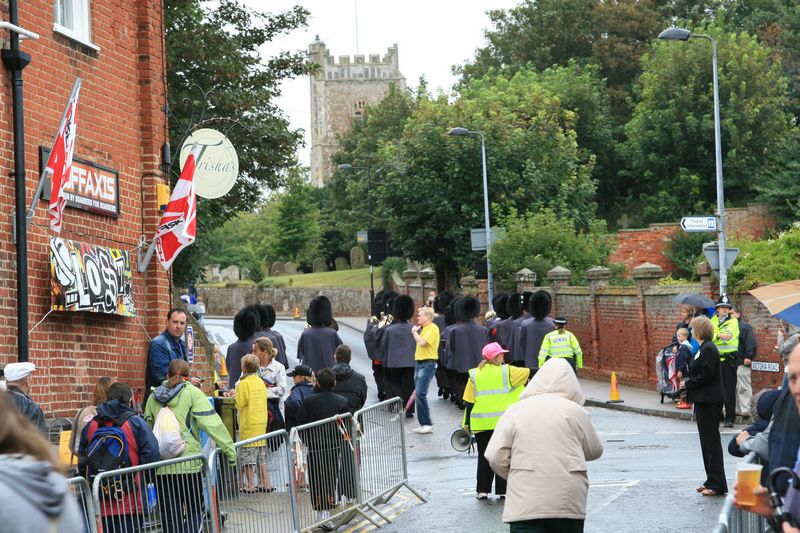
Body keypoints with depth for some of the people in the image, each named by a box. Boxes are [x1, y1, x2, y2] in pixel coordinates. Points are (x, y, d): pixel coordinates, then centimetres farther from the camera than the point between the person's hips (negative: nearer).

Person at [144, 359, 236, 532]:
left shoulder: (154, 397, 11)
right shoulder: (192, 393, -2)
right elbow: (212, 423, -9)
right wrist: (230, 450, -7)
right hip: (188, 464, -3)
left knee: (169, 517, 8)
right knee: (195, 510, 10)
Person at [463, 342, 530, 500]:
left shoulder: (474, 375, 1)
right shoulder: (507, 372, -5)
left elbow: (469, 402, 2)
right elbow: (529, 373, -1)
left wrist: (467, 423, 7)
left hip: (481, 424, 2)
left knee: (484, 457, 12)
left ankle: (482, 490, 10)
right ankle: (502, 490, 10)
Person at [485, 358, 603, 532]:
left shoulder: (515, 411, 2)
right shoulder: (576, 412, 2)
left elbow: (495, 457, -2)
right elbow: (595, 450, 12)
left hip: (525, 504, -1)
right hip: (569, 503, 1)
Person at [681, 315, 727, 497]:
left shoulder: (708, 349, -16)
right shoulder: (705, 348, 16)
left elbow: (706, 375, -21)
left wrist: (688, 384, -11)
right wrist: (688, 383, 7)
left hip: (708, 401, -11)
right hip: (704, 400, 11)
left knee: (710, 440, -6)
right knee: (707, 440, 14)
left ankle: (717, 484, -3)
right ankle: (712, 480, 20)